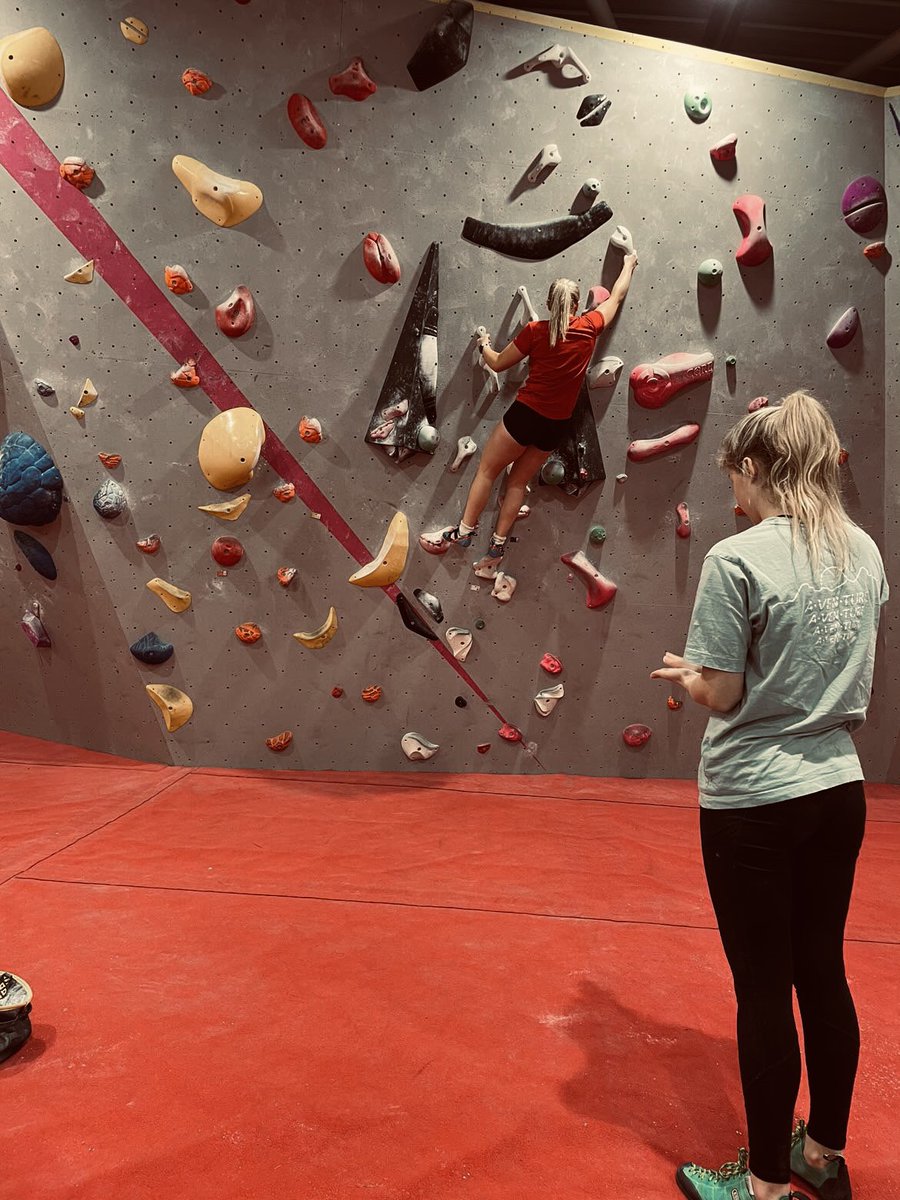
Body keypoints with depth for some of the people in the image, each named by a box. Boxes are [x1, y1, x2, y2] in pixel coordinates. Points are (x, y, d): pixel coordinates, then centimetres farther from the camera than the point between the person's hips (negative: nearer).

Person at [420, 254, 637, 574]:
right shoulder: (589, 328, 0)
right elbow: (616, 297, 19)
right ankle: (497, 545, 15)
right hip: (557, 426, 4)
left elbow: (498, 363, 2)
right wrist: (629, 264, 35)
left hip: (525, 415, -4)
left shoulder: (535, 331, -8)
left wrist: (484, 344, 23)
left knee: (486, 471, 10)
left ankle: (463, 531, 13)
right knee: (518, 482, 15)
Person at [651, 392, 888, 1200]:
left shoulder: (737, 559, -18)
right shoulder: (866, 552, 4)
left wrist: (682, 674, 6)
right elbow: (849, 675, 12)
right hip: (839, 790, 7)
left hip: (753, 801, -7)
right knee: (824, 974, 20)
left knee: (765, 990, 8)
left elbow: (721, 693, -15)